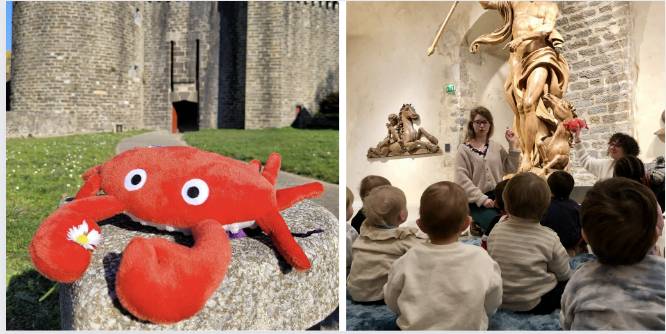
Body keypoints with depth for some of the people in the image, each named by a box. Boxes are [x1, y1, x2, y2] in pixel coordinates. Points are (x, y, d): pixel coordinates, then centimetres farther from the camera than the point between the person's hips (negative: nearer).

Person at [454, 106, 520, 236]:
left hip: (498, 196, 4)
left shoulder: (496, 147, 13)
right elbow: (462, 179, -9)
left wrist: (512, 145, 3)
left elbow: (511, 169, 9)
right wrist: (482, 199, -17)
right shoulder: (464, 149, 0)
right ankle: (477, 224, 5)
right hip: (477, 201, -4)